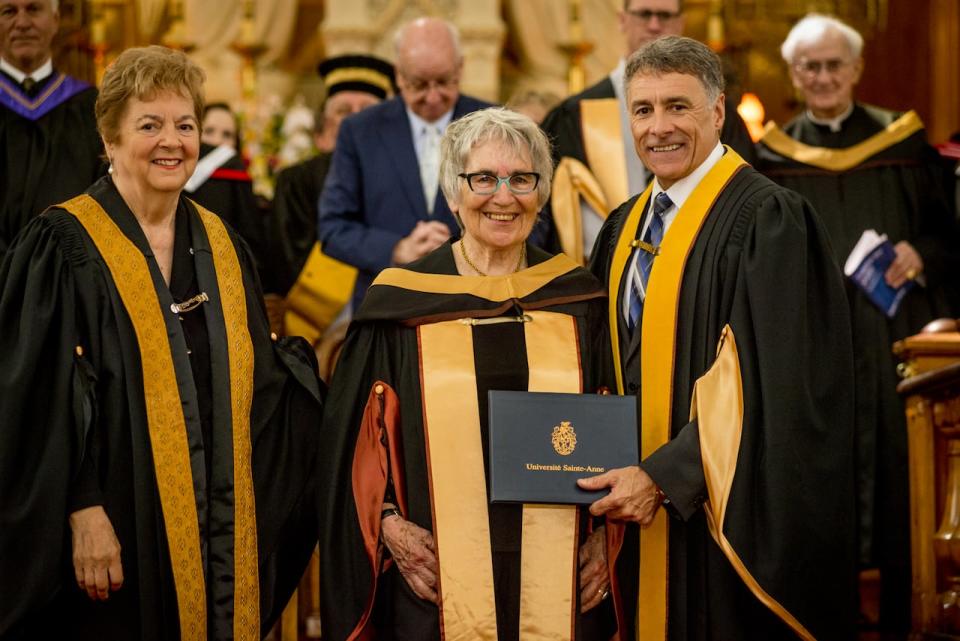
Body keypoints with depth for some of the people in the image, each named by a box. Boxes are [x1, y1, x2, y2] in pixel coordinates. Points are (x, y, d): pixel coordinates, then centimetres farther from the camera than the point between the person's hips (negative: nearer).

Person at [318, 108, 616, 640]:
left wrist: (607, 535, 0)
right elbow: (360, 434, 4)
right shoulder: (402, 304, 1)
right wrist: (389, 523, -8)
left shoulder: (578, 301, 6)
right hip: (438, 581, -1)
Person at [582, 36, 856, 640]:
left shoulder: (767, 220, -13)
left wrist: (663, 476, -21)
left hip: (725, 512, -7)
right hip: (639, 514, 7)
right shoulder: (625, 228, 11)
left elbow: (768, 386, -19)